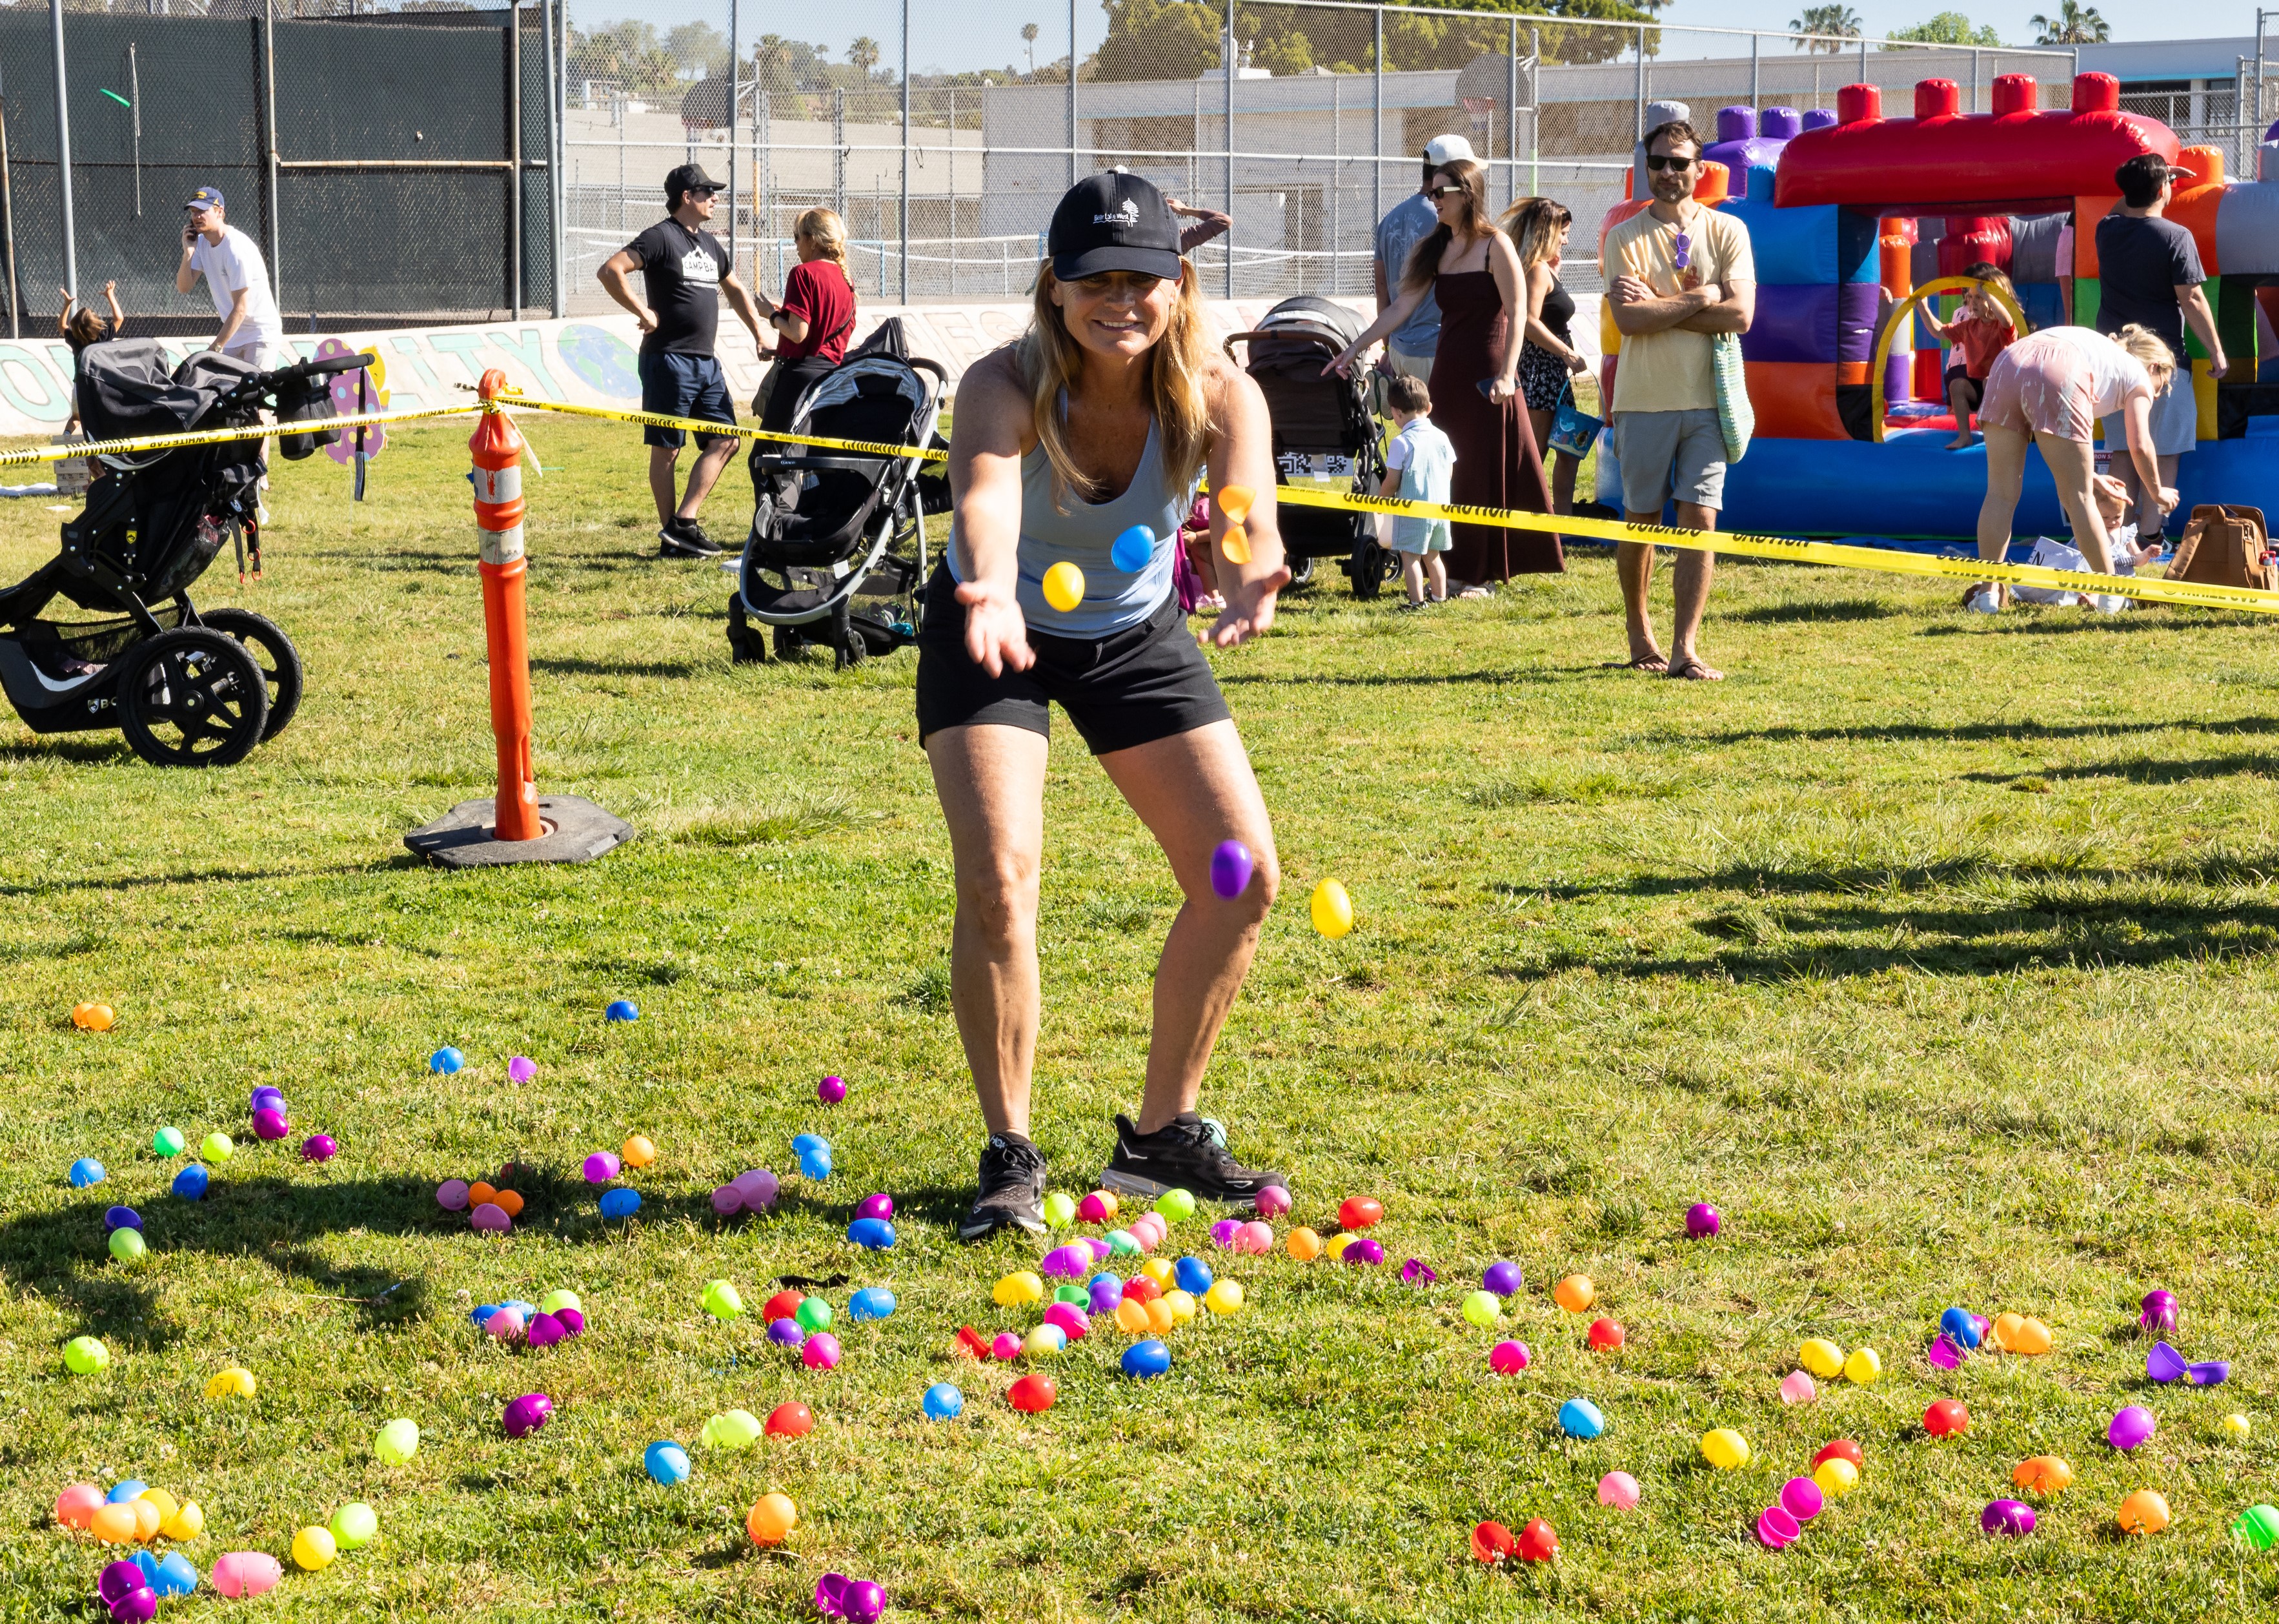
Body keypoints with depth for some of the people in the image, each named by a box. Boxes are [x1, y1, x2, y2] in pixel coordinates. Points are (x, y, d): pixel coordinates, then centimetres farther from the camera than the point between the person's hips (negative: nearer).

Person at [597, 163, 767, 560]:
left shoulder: (709, 243, 17)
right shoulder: (662, 237, -8)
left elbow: (735, 289, 31)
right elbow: (610, 270, -18)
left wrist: (759, 336, 25)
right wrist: (642, 311, -16)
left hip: (706, 363, 8)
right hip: (669, 359, -8)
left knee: (725, 441, 2)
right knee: (666, 449, -1)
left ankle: (683, 523, 3)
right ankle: (671, 536, 4)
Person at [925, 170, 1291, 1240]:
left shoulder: (1217, 395, -24)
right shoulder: (1005, 386, -31)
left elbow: (1248, 517, -41)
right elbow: (985, 491, -52)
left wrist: (1249, 583, -65)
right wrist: (992, 591, -74)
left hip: (1138, 636, 3)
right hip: (1000, 631, -3)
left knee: (1243, 876, -2)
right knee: (997, 879, -20)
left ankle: (1161, 1134, 16)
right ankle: (1010, 1155, -5)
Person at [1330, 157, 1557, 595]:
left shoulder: (1495, 246, -7)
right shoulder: (1435, 249, 12)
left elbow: (1516, 313, -11)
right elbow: (1401, 307, 10)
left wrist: (1507, 374, -20)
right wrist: (1354, 348, 5)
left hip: (1487, 375, -7)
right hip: (1447, 373, 7)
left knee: (1490, 472, -1)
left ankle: (1477, 574, 4)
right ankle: (1460, 570, 10)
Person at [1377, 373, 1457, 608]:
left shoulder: (1401, 443, -15)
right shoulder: (1441, 438, 2)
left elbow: (1392, 482, -13)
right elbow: (1450, 470, 12)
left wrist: (1380, 496, 6)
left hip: (1412, 511, -7)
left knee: (1410, 556, 0)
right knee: (1432, 555, 21)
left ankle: (1417, 602, -3)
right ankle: (1440, 596, 28)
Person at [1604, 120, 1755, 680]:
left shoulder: (1727, 231, 4)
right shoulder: (1625, 236, 1)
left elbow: (1740, 315, -9)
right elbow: (1629, 320, -12)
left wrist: (1658, 306, -10)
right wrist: (1698, 298, -10)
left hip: (1707, 399, 1)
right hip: (1645, 401, -1)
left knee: (1700, 520, -6)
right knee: (1641, 520, 7)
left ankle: (1685, 649, -7)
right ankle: (1640, 637, 24)